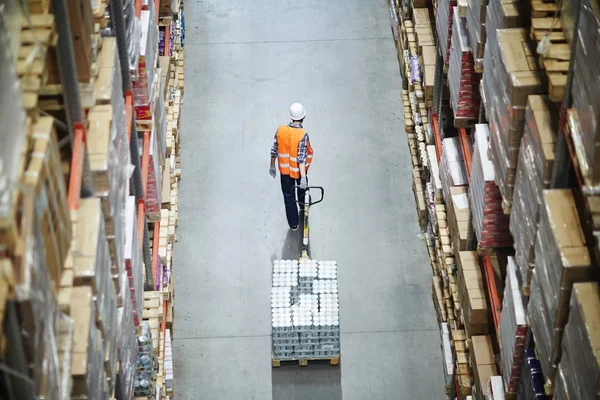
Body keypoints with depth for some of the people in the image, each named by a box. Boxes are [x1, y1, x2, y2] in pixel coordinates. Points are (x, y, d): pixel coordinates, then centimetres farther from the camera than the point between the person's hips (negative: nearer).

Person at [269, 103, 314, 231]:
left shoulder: (281, 130, -15)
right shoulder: (303, 135, -26)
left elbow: (274, 150, -5)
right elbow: (302, 158, -30)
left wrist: (272, 166, 10)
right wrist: (303, 177, -30)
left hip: (285, 169, 2)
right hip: (299, 170, -2)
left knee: (289, 196, 13)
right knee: (302, 187, 29)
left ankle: (293, 224, 21)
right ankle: (304, 207, 56)